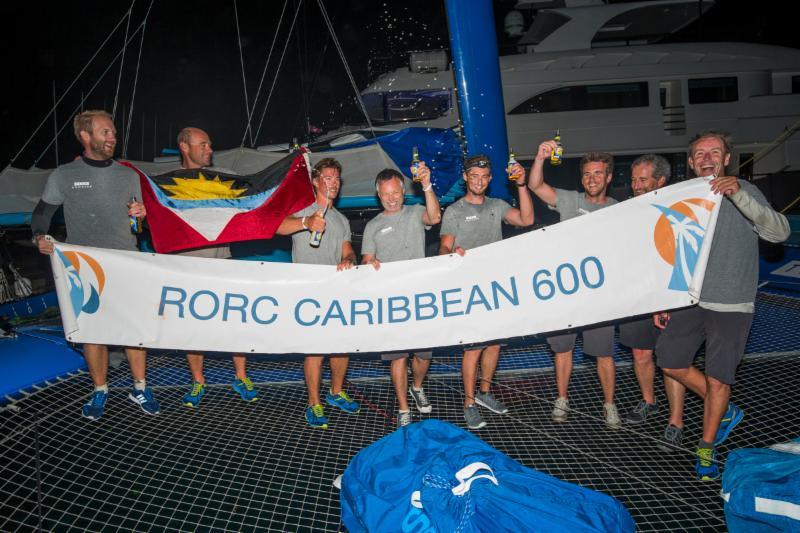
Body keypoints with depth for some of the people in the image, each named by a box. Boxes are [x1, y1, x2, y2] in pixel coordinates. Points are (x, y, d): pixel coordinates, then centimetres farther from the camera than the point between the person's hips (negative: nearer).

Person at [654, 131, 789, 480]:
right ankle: (724, 412, 30)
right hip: (689, 299, 4)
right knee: (669, 361, 6)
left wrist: (739, 194, -33)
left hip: (731, 304, -4)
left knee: (718, 378, 0)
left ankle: (706, 449, 20)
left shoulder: (744, 193, -5)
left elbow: (779, 232, -21)